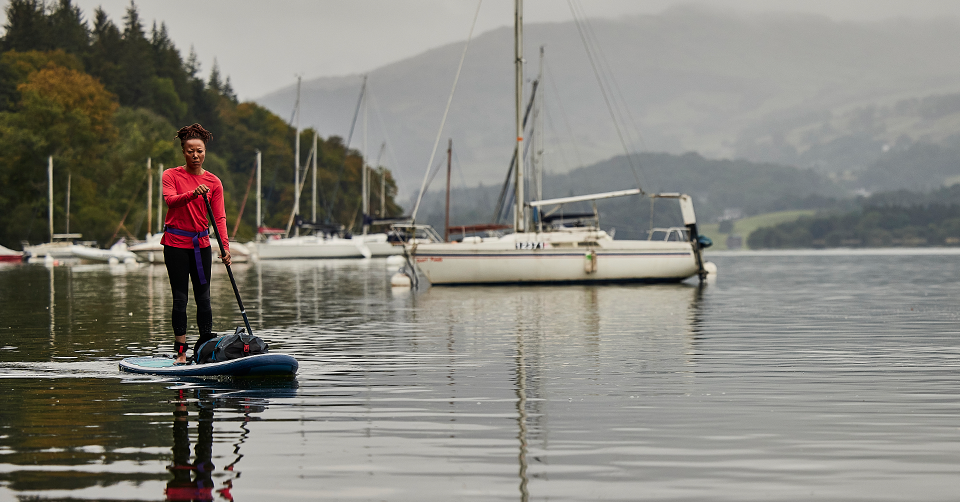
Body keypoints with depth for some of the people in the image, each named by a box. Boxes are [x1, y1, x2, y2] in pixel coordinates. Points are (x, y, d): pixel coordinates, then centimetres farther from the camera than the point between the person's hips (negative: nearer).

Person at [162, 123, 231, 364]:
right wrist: (192, 194, -39)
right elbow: (170, 200, -20)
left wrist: (225, 246, -16)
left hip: (201, 244, 3)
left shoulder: (213, 182, 5)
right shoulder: (171, 175, -1)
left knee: (203, 297, 1)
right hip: (176, 242, -3)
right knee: (180, 297, -3)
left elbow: (219, 217, -2)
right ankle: (181, 351, 0)